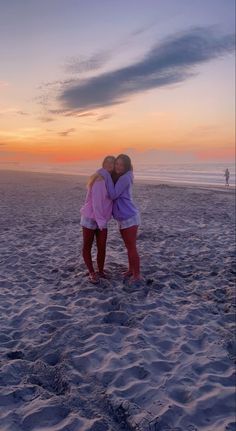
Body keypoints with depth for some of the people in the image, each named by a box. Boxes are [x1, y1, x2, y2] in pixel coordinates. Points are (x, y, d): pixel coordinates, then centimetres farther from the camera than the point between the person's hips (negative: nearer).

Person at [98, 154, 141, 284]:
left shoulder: (125, 178, -17)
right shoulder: (117, 177, 10)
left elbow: (113, 195, -22)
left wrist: (107, 176, -21)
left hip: (130, 218, -9)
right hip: (122, 219, 9)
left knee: (132, 247, -3)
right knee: (128, 246, 18)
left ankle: (137, 275, 8)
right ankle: (131, 270, 32)